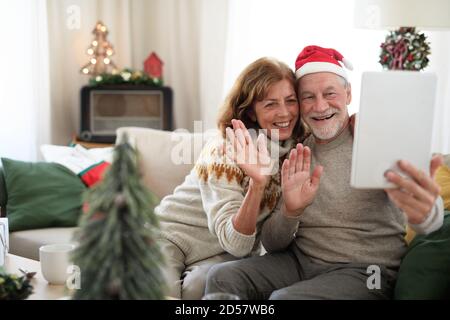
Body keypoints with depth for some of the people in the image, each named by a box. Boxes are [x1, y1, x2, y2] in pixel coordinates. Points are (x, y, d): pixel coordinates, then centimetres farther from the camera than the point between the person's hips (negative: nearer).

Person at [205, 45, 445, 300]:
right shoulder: (296, 154, 6)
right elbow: (272, 244, 3)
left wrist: (425, 212, -49)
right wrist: (290, 211, -21)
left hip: (365, 270, -4)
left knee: (284, 297, -29)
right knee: (222, 277, -15)